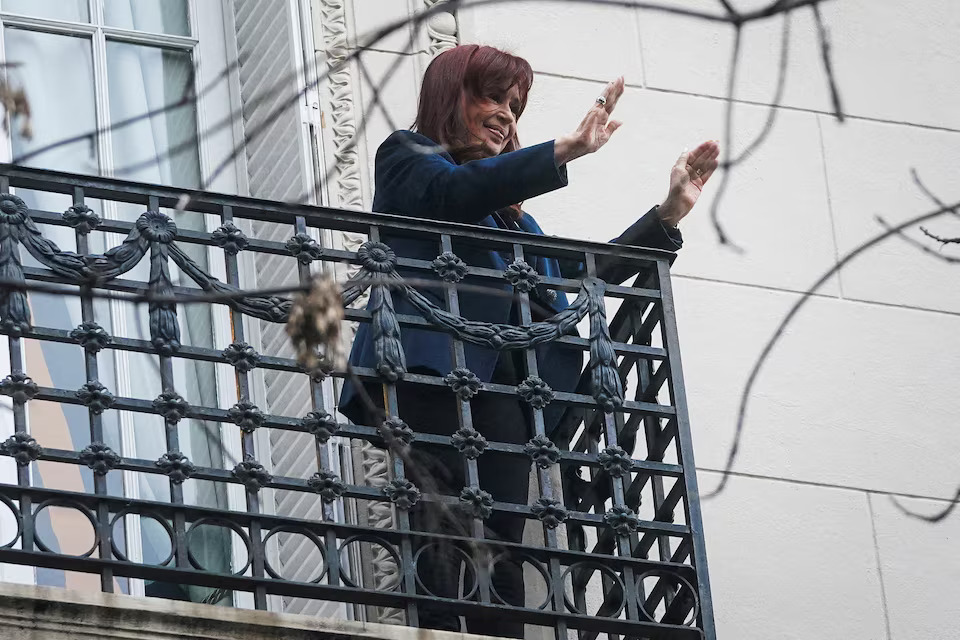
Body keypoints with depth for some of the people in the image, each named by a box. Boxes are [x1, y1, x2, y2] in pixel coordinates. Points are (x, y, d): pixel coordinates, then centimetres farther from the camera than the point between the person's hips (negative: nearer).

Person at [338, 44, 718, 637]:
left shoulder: (509, 206, 35)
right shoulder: (408, 155, 17)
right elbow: (453, 190, -6)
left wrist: (669, 214, 29)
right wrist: (565, 151, -15)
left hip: (503, 381, 6)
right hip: (434, 364, -6)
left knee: (502, 539, -9)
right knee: (439, 518, -21)